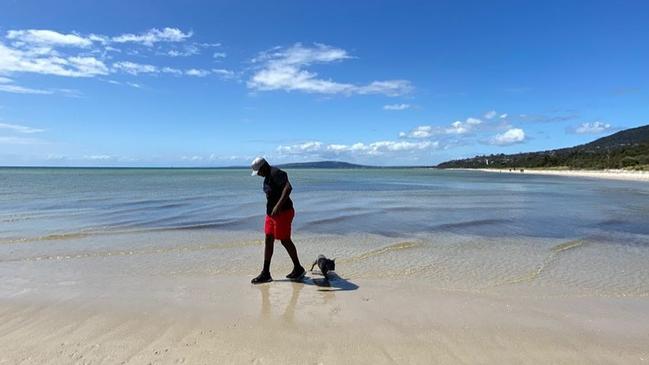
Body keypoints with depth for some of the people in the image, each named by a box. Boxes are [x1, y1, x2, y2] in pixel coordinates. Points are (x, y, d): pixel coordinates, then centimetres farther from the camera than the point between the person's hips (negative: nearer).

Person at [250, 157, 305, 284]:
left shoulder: (276, 173, -18)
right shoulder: (268, 176, 12)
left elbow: (288, 188, -33)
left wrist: (278, 206, -37)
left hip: (283, 212, -10)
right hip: (271, 213, 10)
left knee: (285, 241, 0)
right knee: (268, 240, 8)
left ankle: (298, 269, 18)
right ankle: (265, 273, 14)